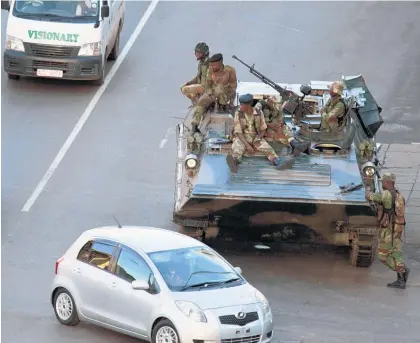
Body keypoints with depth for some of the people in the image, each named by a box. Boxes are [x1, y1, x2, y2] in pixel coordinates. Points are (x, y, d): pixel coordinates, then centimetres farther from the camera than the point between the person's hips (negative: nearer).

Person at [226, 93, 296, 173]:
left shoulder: (259, 114, -5)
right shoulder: (238, 114, -11)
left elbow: (263, 130, 6)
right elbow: (238, 132, -14)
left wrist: (258, 139, -15)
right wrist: (247, 145, -25)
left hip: (256, 138, 3)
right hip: (242, 138, -3)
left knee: (268, 149, -25)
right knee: (237, 148, -37)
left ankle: (279, 163, -50)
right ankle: (234, 161, -71)